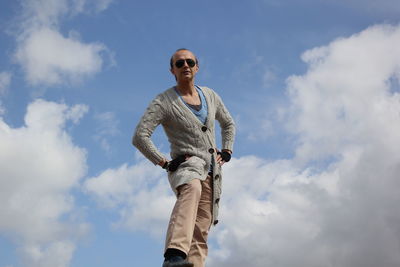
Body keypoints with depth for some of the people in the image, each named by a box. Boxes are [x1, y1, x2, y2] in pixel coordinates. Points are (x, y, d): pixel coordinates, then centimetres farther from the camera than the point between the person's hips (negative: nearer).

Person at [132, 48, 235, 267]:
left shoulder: (210, 96, 12)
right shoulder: (163, 102, -6)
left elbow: (228, 124, 28)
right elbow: (139, 137, -14)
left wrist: (226, 152, 14)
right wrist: (164, 163, -15)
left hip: (211, 171, 6)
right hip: (184, 166, -6)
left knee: (201, 232, -4)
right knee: (191, 189, -41)